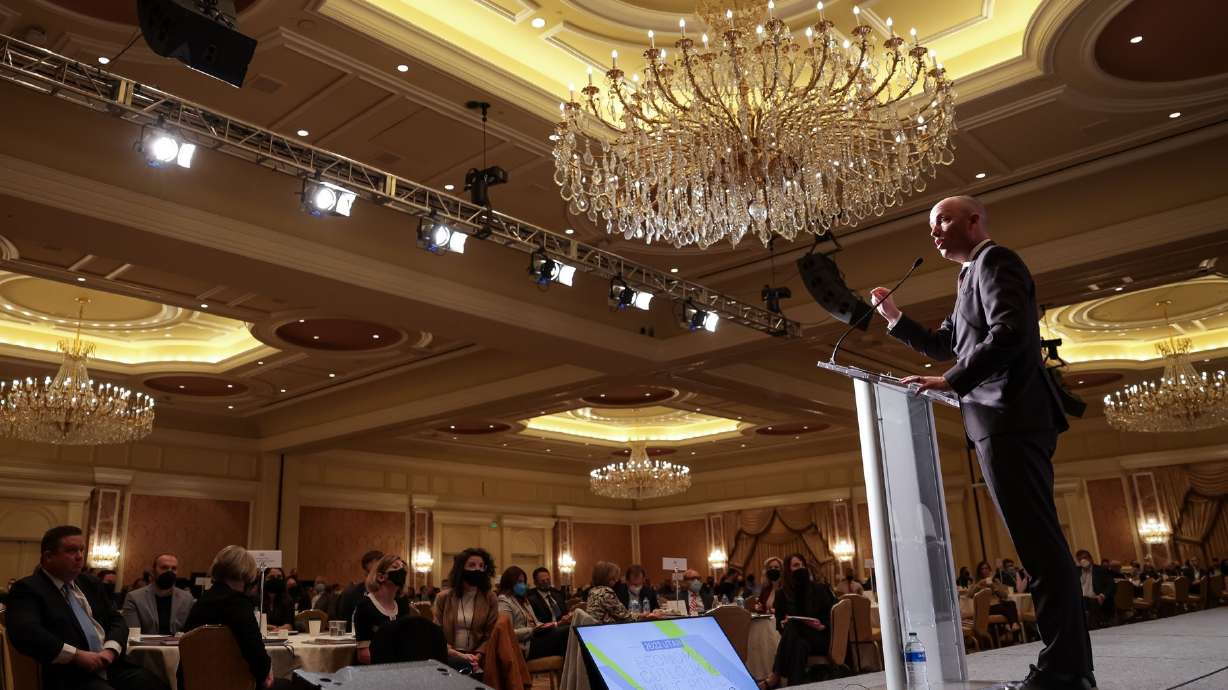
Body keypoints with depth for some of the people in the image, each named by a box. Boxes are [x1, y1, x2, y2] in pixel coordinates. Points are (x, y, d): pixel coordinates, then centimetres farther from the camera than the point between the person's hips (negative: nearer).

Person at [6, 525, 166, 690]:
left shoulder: (90, 583, 20)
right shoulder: (28, 588, 0)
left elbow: (116, 620, 19)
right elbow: (25, 633, -17)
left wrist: (110, 650, -2)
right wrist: (77, 655, -18)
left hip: (112, 665, 6)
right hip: (69, 677, -6)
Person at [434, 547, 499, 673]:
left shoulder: (490, 598, 5)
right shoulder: (443, 598, 7)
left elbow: (490, 636, 1)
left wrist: (477, 657, -18)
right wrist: (459, 655, -13)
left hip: (477, 660, 0)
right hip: (448, 658, 0)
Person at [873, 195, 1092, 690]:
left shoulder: (993, 261, -3)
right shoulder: (972, 278, 26)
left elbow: (1010, 332, -19)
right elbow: (943, 345, 32)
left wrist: (950, 383, -18)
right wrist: (894, 318, 20)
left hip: (1009, 417, -10)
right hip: (1004, 421, 10)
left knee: (1038, 542, -10)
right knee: (1039, 542, 9)